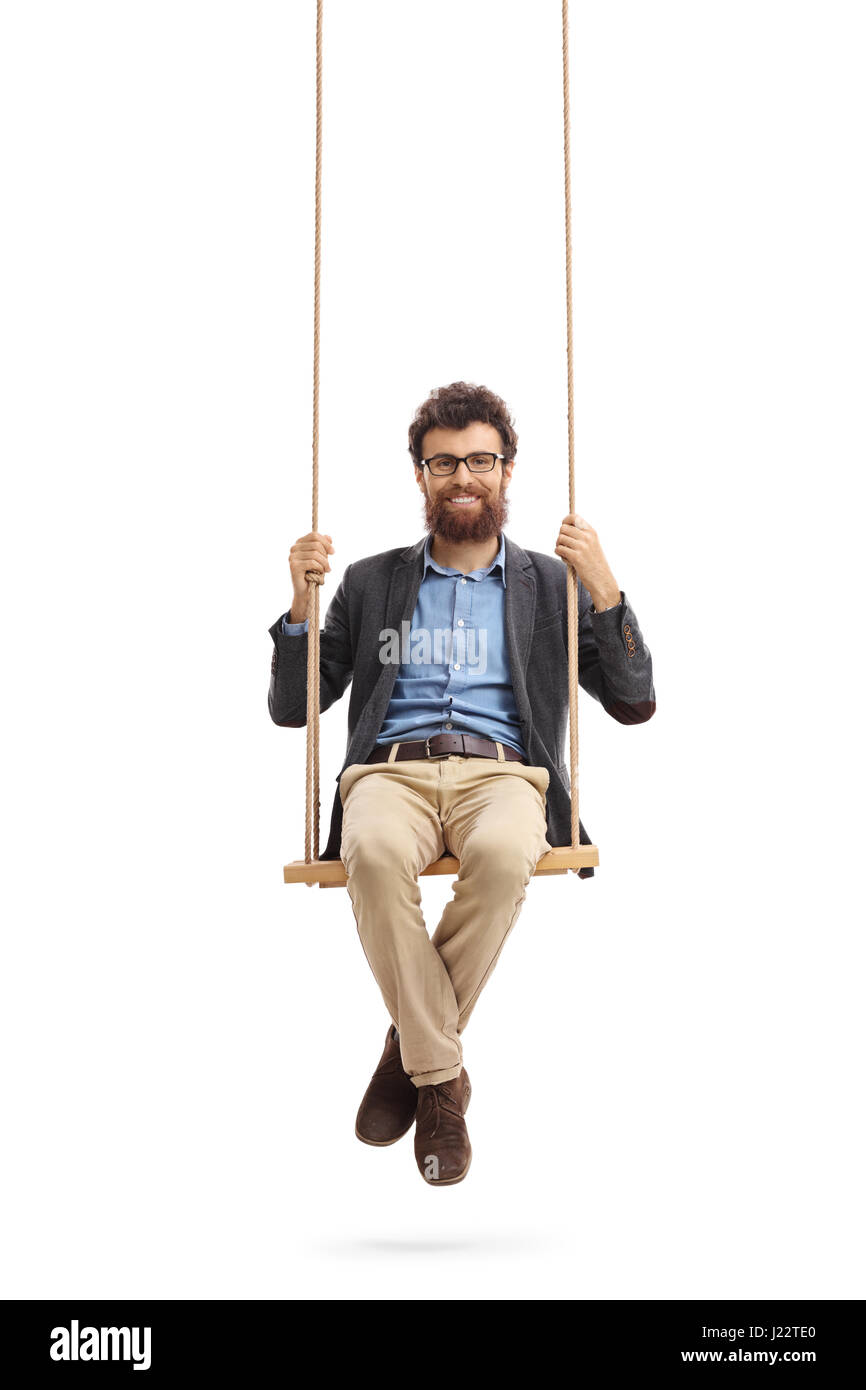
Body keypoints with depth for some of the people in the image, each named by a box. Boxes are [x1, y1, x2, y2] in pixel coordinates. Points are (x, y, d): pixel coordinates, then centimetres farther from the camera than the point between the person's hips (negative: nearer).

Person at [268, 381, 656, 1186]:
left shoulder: (550, 584, 20)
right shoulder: (370, 582, 23)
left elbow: (634, 704, 13)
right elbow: (291, 707, 19)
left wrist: (603, 590, 1)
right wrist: (301, 602, 4)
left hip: (503, 773, 0)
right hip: (391, 771, 1)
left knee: (502, 855, -39)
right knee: (375, 852, -38)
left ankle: (411, 1047, -15)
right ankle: (442, 1078, -22)